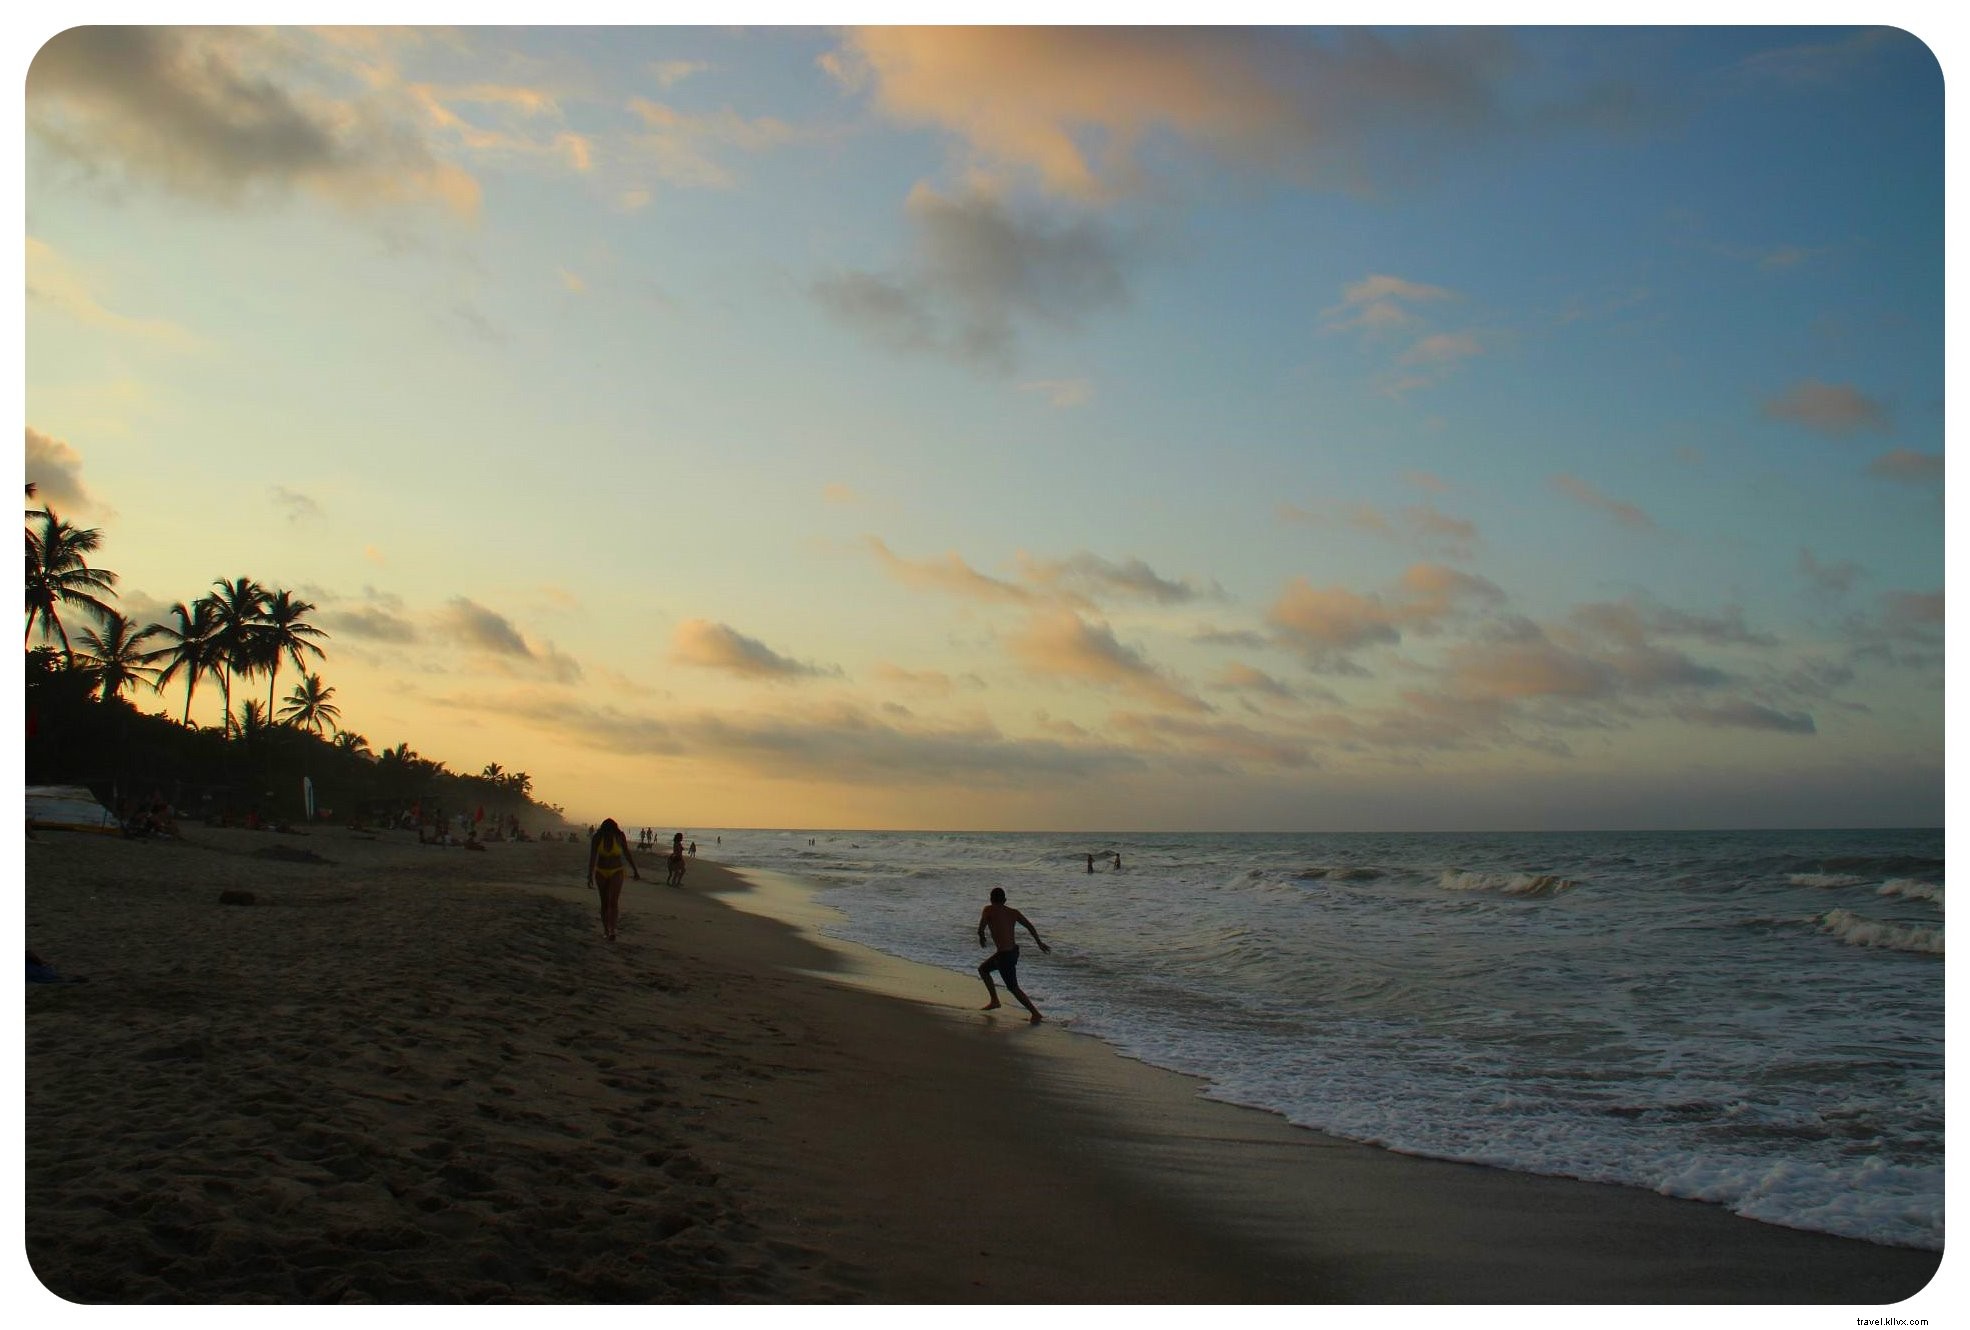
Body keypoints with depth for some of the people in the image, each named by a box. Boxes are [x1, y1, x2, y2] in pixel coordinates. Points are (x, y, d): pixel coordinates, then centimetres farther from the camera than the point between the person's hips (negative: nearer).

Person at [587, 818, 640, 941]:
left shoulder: (620, 836, -13)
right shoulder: (597, 838, -13)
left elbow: (627, 854, -3)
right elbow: (592, 857, -19)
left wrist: (635, 871, 2)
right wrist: (590, 874, -29)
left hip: (616, 872, -1)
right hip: (601, 873, 1)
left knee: (613, 901, -15)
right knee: (604, 903, 7)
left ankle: (612, 930, -16)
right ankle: (606, 930, 20)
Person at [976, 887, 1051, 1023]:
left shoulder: (989, 910, -10)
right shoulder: (1013, 912, 4)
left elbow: (980, 929, -17)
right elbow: (1030, 926, 4)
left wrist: (982, 938, 5)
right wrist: (1039, 943, 14)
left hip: (1004, 956, -8)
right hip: (1014, 951, 8)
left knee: (1014, 988, 3)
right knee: (982, 968, 25)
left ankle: (1035, 1013, 1)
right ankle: (995, 1000, 31)